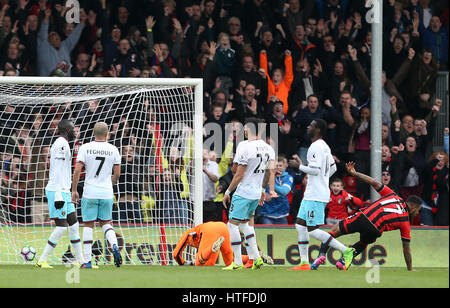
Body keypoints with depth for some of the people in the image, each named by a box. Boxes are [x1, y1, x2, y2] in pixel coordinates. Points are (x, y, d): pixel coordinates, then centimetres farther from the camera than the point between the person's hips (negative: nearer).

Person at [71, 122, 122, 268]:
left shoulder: (85, 148, -4)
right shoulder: (113, 149, 1)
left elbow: (77, 170, -9)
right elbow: (117, 174, 6)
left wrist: (74, 190, 0)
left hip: (90, 193, -2)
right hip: (107, 193, 2)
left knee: (88, 225, 5)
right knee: (105, 223, 16)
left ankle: (88, 260, 1)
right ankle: (114, 246, -12)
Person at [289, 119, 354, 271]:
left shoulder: (316, 147, -16)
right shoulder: (325, 147, 15)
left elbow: (315, 170, -24)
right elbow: (333, 168, 24)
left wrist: (300, 166, -11)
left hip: (316, 196, -11)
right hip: (311, 194, 11)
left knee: (312, 230, -10)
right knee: (300, 225, 10)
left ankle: (345, 251, -10)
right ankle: (304, 263, 11)